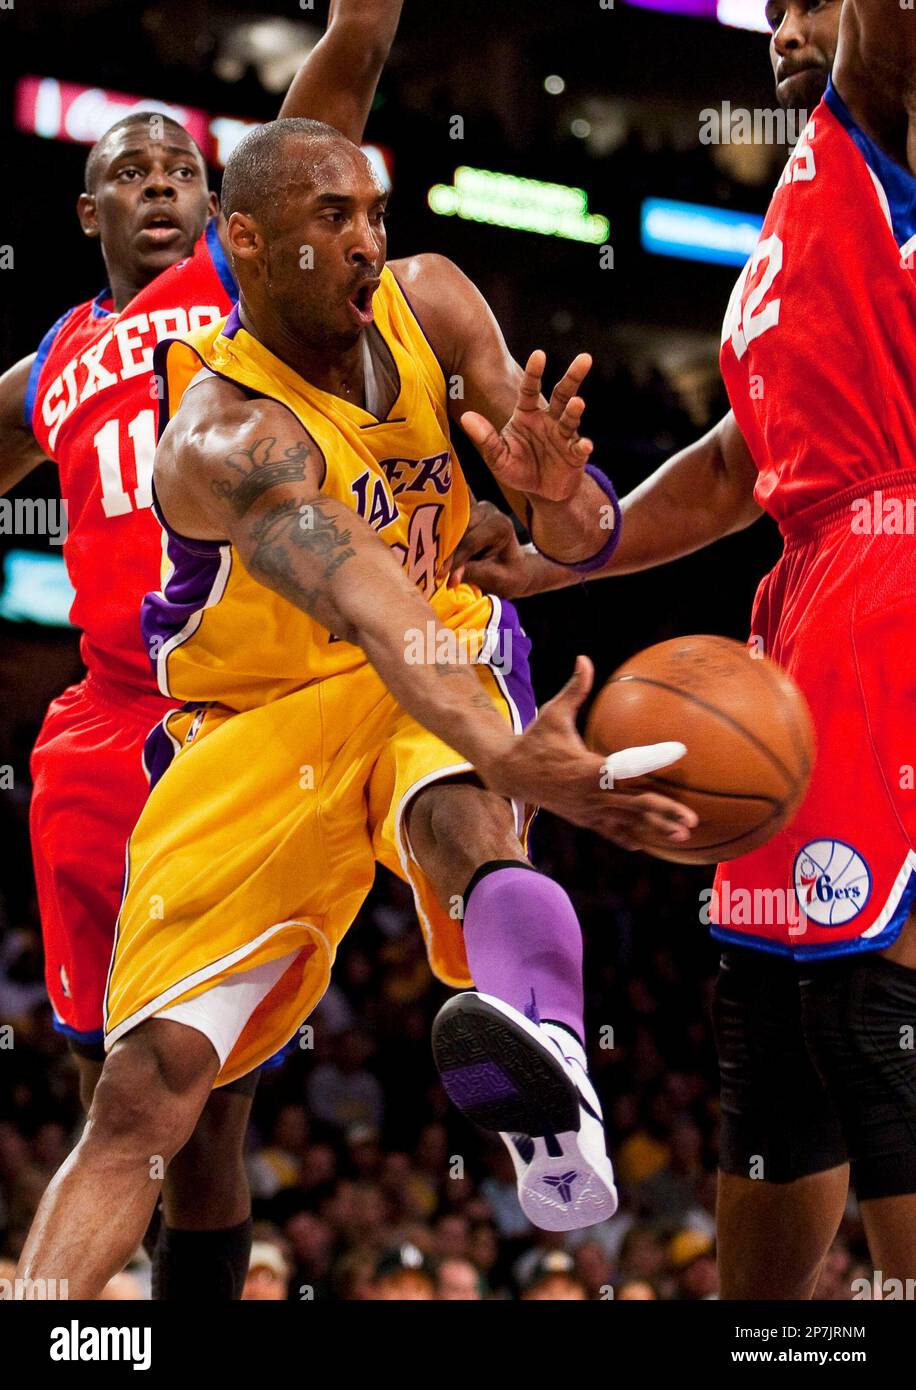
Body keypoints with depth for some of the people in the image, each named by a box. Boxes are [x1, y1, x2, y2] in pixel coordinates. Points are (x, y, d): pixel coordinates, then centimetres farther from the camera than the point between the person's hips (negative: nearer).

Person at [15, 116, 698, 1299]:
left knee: (456, 810, -38)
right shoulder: (226, 434, -25)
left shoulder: (430, 304, -7)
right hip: (259, 723, -1)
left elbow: (576, 545, -3)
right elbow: (369, 607, -44)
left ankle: (549, 1072, -68)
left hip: (439, 669, 1)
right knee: (142, 1094, -9)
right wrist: (505, 758, -61)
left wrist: (559, 493, -30)